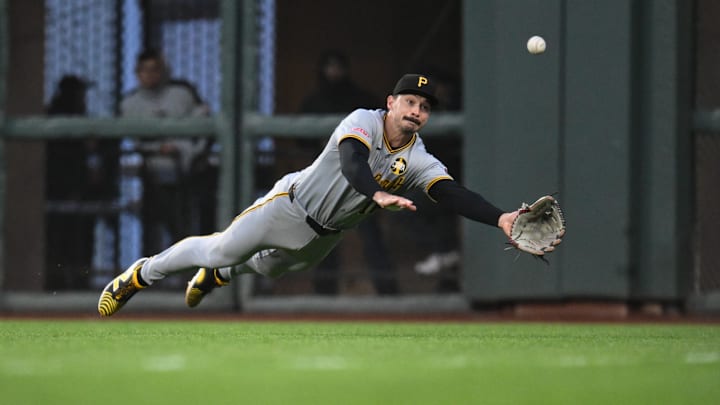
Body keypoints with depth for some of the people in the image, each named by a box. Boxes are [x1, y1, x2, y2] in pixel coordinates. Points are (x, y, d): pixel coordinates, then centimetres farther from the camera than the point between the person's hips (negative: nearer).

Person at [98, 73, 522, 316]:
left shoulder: (419, 162, -16)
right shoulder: (363, 122, -27)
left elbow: (453, 194, -30)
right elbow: (352, 162, -47)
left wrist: (500, 218, -47)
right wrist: (378, 195, -66)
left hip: (326, 236, 5)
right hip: (292, 206, -5)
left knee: (268, 266, 24)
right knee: (218, 251, 2)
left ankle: (217, 275, 57)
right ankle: (141, 274, 24)